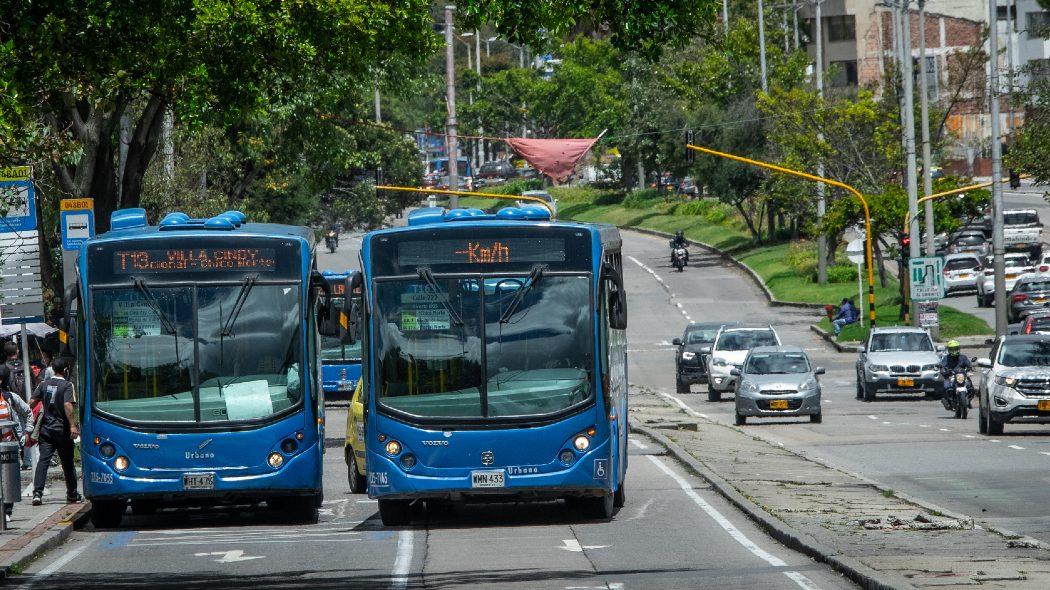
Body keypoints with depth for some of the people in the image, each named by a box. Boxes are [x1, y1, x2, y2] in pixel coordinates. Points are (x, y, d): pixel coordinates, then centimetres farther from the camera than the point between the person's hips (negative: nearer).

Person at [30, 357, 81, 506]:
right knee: (67, 462, 10)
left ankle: (37, 493, -17)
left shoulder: (44, 385, 7)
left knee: (43, 460, -2)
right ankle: (72, 494, 21)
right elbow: (67, 405, -21)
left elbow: (32, 402, 4)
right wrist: (73, 425, -23)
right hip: (62, 429, -3)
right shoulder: (67, 385, -8)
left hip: (45, 429, 3)